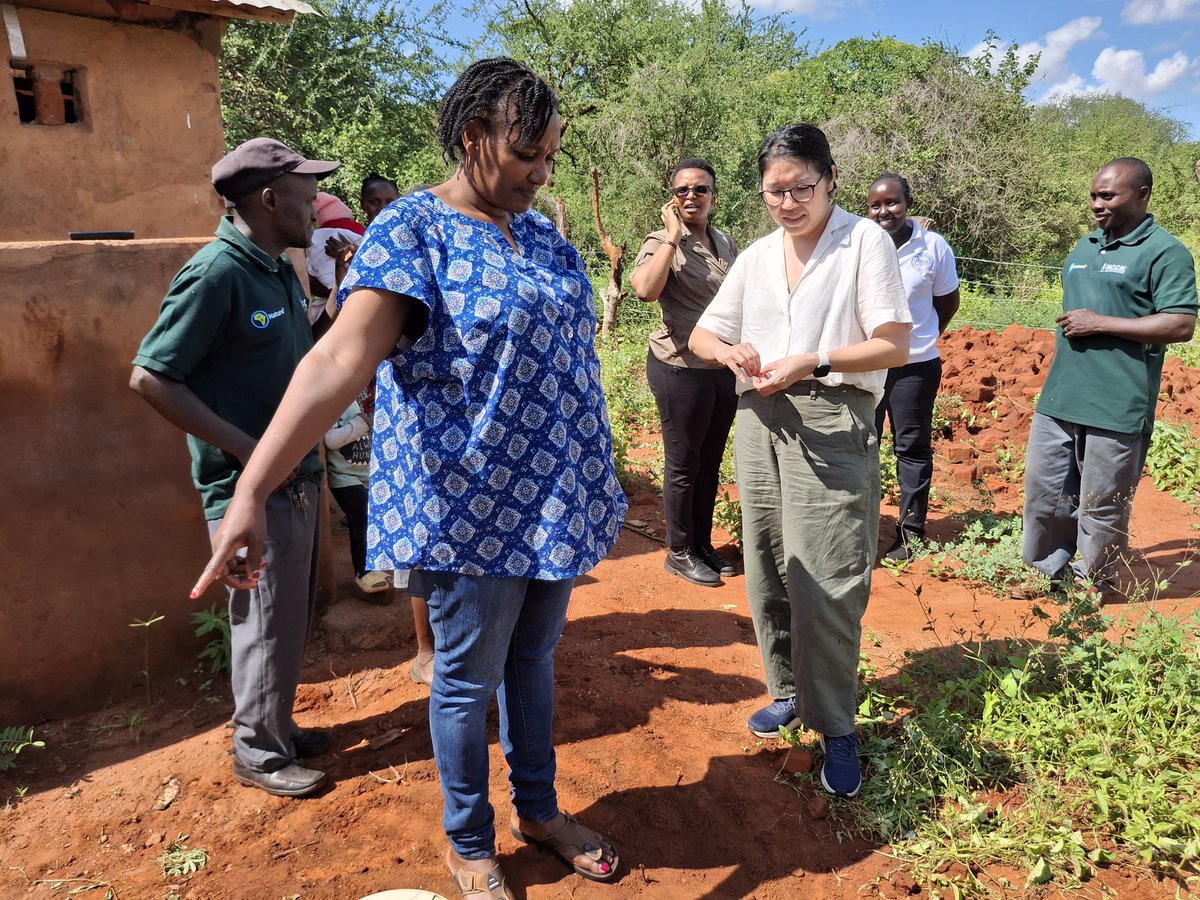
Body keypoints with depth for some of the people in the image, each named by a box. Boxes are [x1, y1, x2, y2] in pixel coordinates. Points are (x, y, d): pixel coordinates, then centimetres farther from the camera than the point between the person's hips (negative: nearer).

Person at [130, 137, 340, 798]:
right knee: (267, 622, 5)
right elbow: (150, 378, -19)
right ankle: (258, 753, 24)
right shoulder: (216, 274, -17)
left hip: (297, 477, 8)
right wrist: (248, 450, -20)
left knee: (292, 616, 19)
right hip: (252, 488, -8)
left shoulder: (282, 273, 9)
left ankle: (277, 726, 37)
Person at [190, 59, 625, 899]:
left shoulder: (542, 231, 9)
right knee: (468, 680, 11)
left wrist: (591, 479, 20)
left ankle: (539, 809, 41)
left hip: (557, 498, 7)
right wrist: (250, 492, -34)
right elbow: (340, 359, -25)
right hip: (473, 506, -6)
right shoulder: (411, 229, -13)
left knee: (534, 661, 20)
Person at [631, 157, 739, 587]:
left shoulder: (726, 243, 10)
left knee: (710, 461, 15)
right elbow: (645, 289, -32)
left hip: (725, 366, 7)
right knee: (684, 463, 4)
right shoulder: (662, 242, -10)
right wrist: (673, 236, -23)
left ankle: (703, 544, 30)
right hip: (681, 368, -6)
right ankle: (679, 552, 20)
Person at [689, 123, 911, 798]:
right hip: (760, 420, 6)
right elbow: (702, 334, 17)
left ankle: (836, 725, 10)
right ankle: (791, 691, 31)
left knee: (824, 582, -7)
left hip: (832, 421, -6)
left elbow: (894, 346, -7)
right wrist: (729, 351, -6)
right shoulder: (756, 256, 14)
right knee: (767, 573, 13)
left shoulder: (865, 241, -3)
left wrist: (810, 362, -19)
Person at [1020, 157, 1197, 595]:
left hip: (1116, 407, -7)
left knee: (1101, 505, 4)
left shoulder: (1164, 253, -7)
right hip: (1059, 399, 7)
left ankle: (1091, 585, 21)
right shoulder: (1085, 247, 16)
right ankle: (1050, 570, 30)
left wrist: (1099, 324, -17)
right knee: (1044, 488, 13)